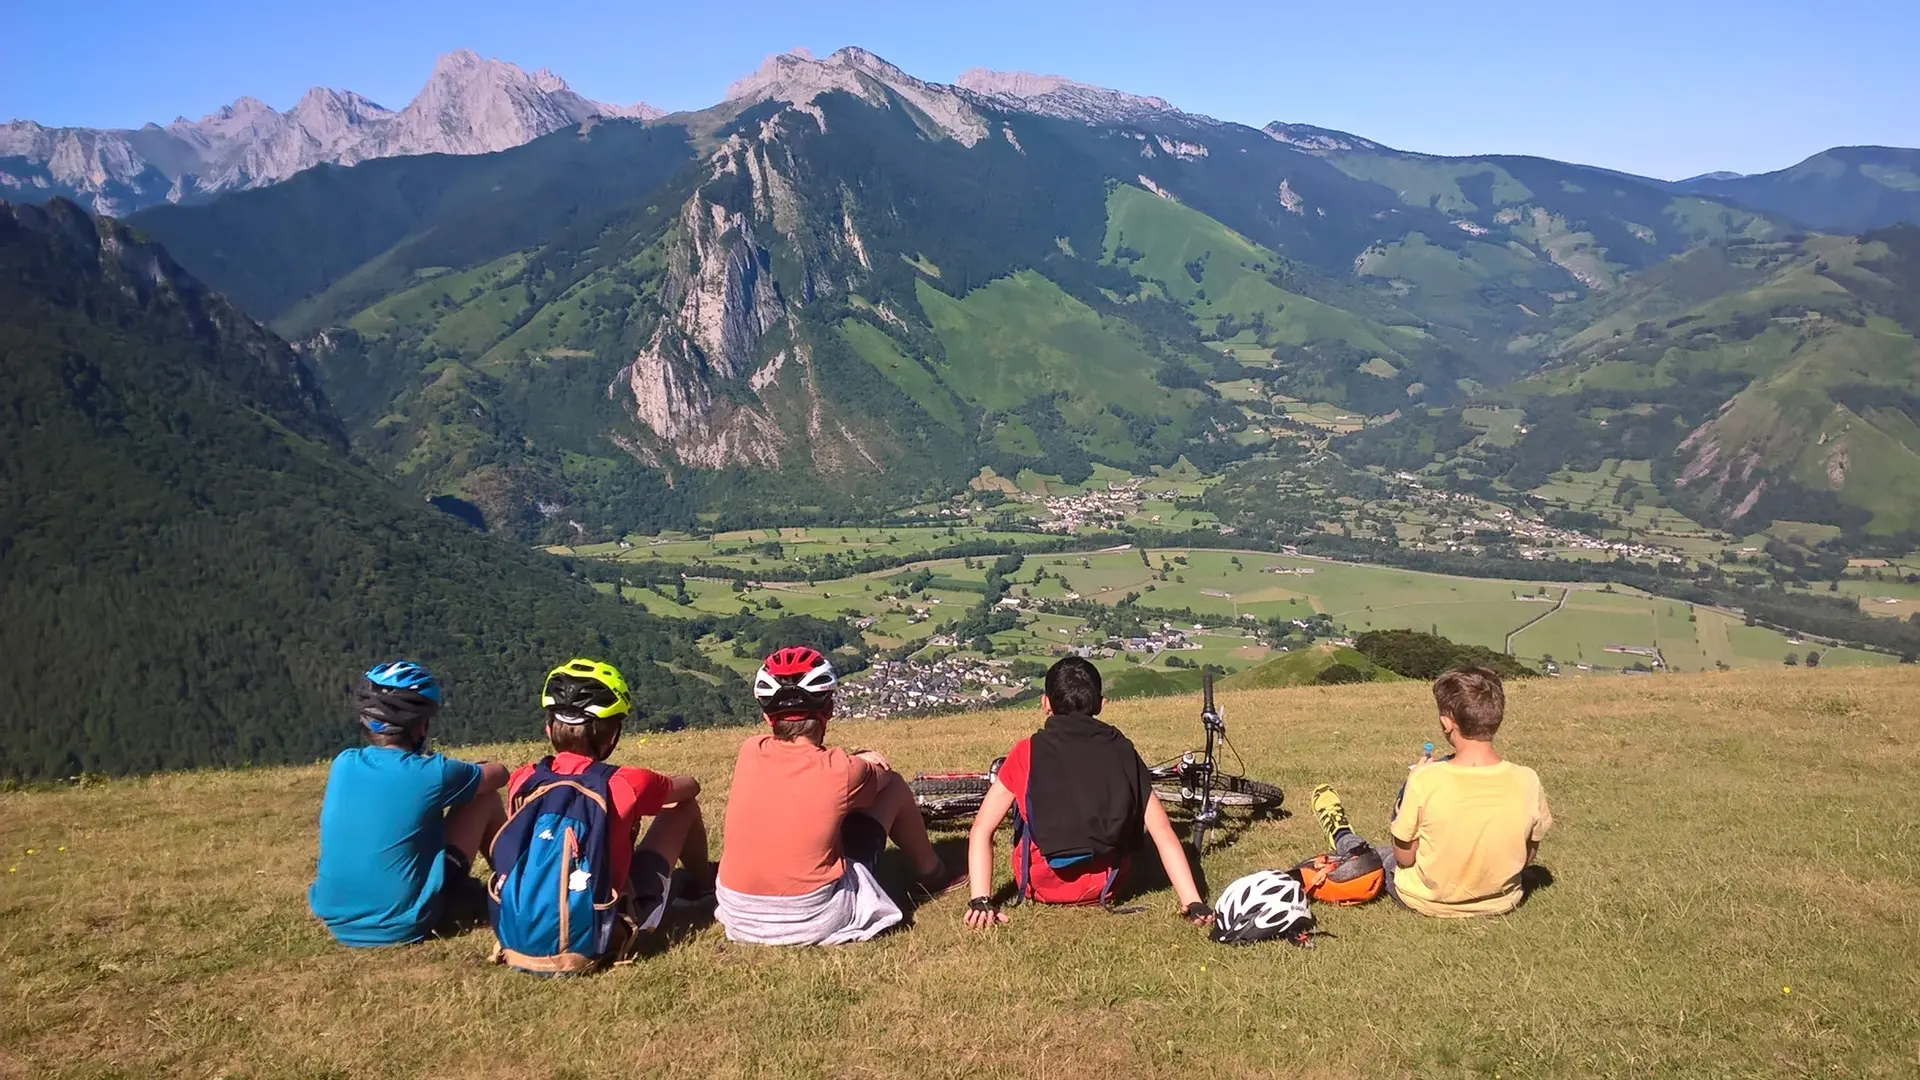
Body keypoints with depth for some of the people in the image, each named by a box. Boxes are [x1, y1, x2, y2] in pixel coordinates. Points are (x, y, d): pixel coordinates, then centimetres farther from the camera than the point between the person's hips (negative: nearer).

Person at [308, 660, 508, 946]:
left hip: (338, 924, 6)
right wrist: (464, 772, 29)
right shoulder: (432, 773, -13)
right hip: (405, 927, -5)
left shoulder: (343, 764, 0)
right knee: (485, 797, 8)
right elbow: (498, 773, 8)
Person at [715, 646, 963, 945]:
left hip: (740, 917, 4)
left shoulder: (749, 753, -4)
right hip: (816, 920, -4)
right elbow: (883, 776, 12)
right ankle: (933, 876, 36)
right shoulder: (842, 771, -12)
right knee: (893, 785, 11)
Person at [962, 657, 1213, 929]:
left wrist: (981, 901, -12)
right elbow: (1164, 834, -7)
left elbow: (982, 829, -10)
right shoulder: (1124, 753, -4)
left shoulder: (1028, 752, -7)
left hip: (1041, 887, -2)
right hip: (1103, 888, 2)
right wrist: (1194, 904, -7)